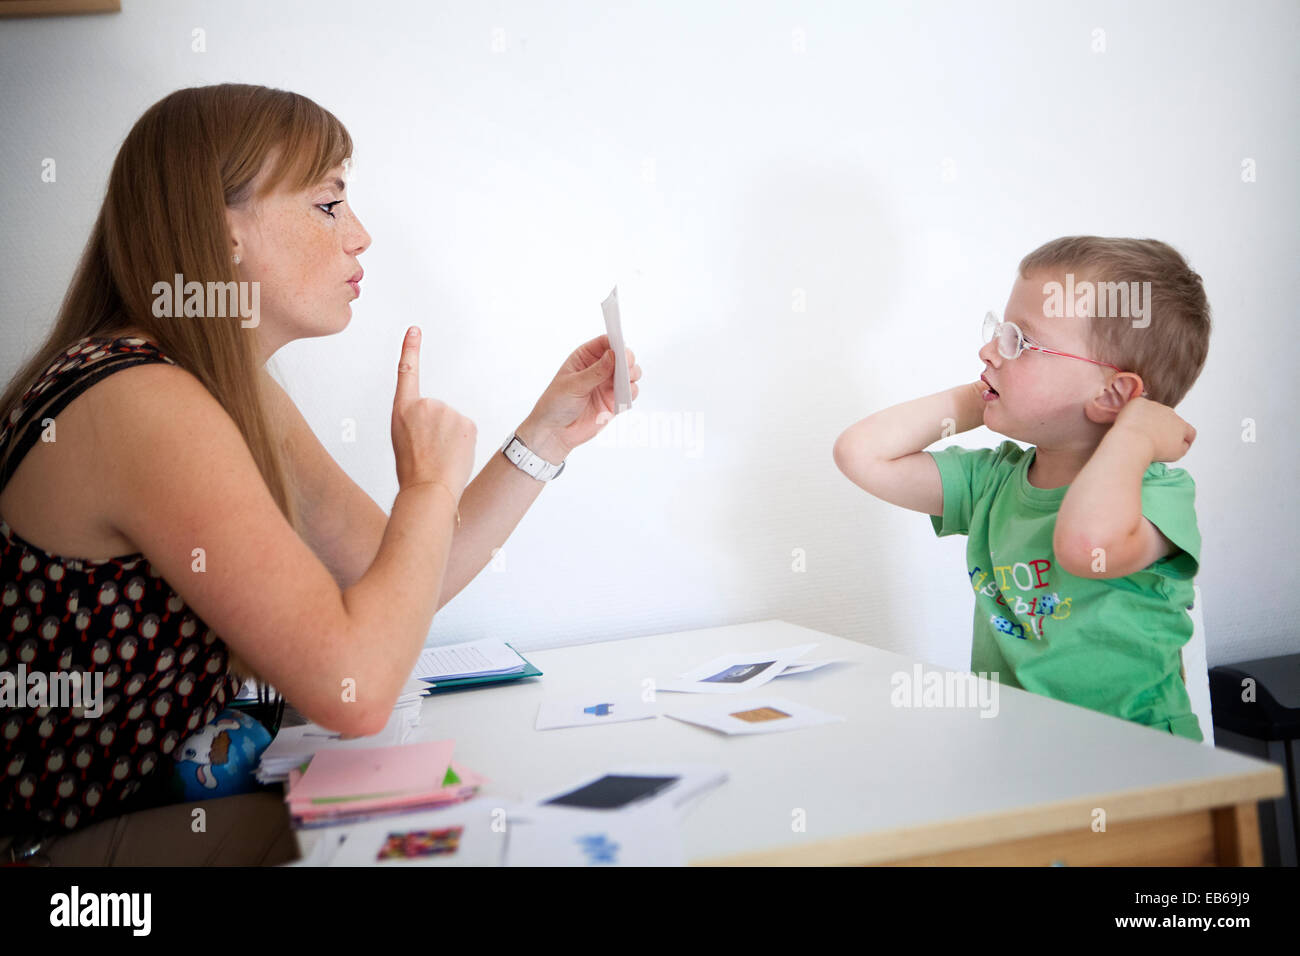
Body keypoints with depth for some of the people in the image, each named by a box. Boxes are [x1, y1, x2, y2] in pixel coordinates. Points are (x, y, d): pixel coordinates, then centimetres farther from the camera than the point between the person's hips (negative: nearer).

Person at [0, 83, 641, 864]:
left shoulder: (238, 393, 5)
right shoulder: (138, 404, -25)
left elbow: (398, 592, 6)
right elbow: (355, 687, -31)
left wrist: (548, 435, 3)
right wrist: (432, 482, -16)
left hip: (163, 798, 8)